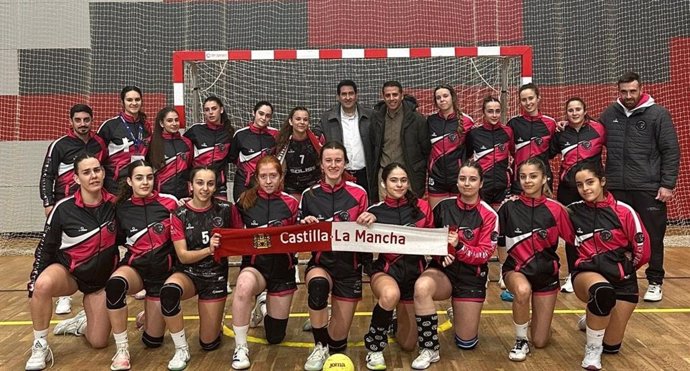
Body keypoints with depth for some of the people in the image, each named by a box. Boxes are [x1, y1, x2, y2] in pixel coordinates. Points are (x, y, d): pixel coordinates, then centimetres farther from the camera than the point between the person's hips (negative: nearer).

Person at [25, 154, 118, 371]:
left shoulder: (114, 204, -13)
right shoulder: (63, 208, -18)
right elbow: (45, 249, -8)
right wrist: (34, 282, -9)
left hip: (102, 279, 2)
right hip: (68, 272, -2)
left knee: (98, 343, -4)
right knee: (44, 285, -38)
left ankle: (80, 324, 32)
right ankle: (40, 346, -16)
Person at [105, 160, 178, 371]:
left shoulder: (168, 203, -8)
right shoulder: (121, 209, -1)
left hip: (162, 271, 0)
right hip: (135, 266, 0)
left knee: (152, 340, 4)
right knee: (115, 283, -39)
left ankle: (149, 315, 42)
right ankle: (122, 349, -22)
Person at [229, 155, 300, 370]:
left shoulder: (291, 203, -4)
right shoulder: (245, 202, -4)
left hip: (282, 268, 1)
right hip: (254, 265, -1)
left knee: (275, 337, 11)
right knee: (244, 286, -41)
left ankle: (266, 306, 46)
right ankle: (240, 347, -21)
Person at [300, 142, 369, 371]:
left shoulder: (358, 194, -5)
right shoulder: (309, 195, -1)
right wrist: (305, 226, -15)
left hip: (349, 267, 0)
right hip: (320, 263, 0)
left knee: (338, 340, 3)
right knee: (317, 283, -39)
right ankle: (320, 347, -16)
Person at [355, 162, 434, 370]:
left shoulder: (422, 207, -4)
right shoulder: (375, 212, -7)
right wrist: (366, 226, -26)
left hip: (414, 272, 2)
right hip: (386, 270, -2)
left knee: (408, 344, 8)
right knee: (390, 295, -40)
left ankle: (400, 317, 44)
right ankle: (374, 348, -14)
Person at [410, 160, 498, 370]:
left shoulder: (488, 215, -9)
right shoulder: (443, 207, -4)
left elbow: (484, 255, -10)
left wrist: (459, 246, -27)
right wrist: (440, 253, -16)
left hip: (471, 277, 0)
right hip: (443, 270, 0)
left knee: (466, 343, 5)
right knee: (422, 286, -37)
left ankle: (458, 313, 41)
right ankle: (429, 350, -20)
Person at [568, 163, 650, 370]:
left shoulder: (623, 211, -7)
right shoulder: (573, 212, -1)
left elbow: (642, 248, -1)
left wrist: (624, 268, 11)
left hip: (621, 279, 1)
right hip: (588, 272, -1)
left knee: (611, 347, 6)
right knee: (602, 291, -41)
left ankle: (595, 317, 41)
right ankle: (592, 351, -18)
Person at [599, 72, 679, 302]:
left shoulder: (657, 114, -3)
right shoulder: (610, 114, 7)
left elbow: (671, 152, -4)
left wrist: (668, 184, -9)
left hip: (649, 188, -3)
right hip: (616, 188, 3)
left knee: (653, 236, 5)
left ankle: (655, 282, 20)